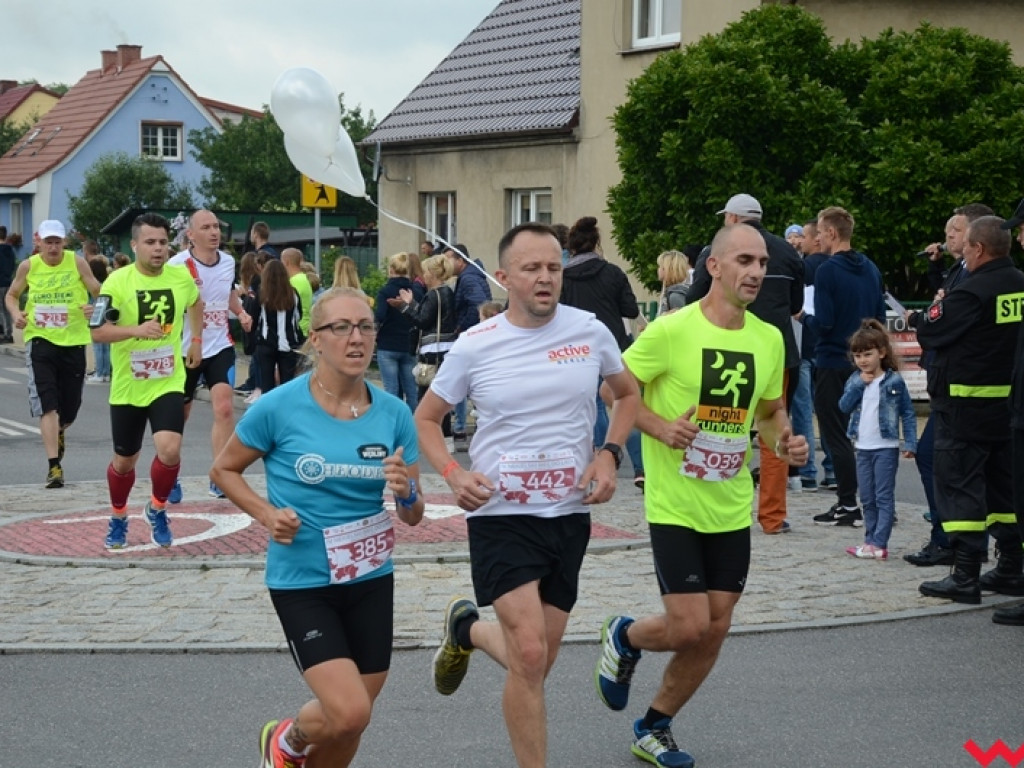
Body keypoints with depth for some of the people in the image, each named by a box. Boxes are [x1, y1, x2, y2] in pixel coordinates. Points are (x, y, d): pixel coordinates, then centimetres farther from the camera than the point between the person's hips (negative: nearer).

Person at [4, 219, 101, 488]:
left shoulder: (77, 263, -4)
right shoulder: (28, 266, 0)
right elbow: (11, 295, 15)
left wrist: (96, 308, -22)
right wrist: (16, 313, -6)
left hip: (73, 341, 1)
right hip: (40, 340, -1)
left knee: (69, 408, 11)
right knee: (47, 405, -13)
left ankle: (58, 434, 48)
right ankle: (54, 466, -11)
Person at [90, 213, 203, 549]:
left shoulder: (182, 277, -2)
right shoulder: (117, 282, -13)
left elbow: (195, 303, 22)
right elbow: (98, 332, -17)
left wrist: (196, 340, 18)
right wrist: (137, 330, -31)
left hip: (168, 383, 1)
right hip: (127, 387, -1)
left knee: (170, 449, -19)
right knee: (124, 460, 10)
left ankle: (157, 509, 9)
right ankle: (118, 519, 38)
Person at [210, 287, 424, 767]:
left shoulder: (393, 414, -3)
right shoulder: (279, 407, -12)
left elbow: (414, 516, 3)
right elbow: (223, 470, 2)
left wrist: (406, 493, -19)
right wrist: (266, 513, -14)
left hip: (371, 579, 4)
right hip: (302, 581, -4)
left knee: (350, 726, 12)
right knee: (349, 713, -16)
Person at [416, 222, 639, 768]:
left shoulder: (590, 331, -1)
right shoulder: (475, 346, -6)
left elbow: (627, 393, 16)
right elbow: (426, 418, 6)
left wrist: (609, 453, -2)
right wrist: (453, 474, -12)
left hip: (570, 514, 3)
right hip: (501, 514, -3)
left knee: (536, 663, 11)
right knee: (529, 655, -17)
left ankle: (468, 629, 43)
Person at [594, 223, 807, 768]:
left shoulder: (769, 339, 3)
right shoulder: (672, 330, -14)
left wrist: (784, 442, -3)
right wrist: (658, 426, -21)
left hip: (732, 508, 6)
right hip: (675, 504, -5)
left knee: (714, 630, 7)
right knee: (689, 626, -10)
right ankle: (624, 638, 25)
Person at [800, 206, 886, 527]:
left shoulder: (828, 271, -15)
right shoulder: (871, 269, 7)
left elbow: (823, 323, -19)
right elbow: (880, 317, 11)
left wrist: (803, 317, -1)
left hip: (833, 363, -7)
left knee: (835, 435, 0)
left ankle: (848, 505, 0)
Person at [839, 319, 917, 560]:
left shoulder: (894, 381, -6)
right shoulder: (854, 380, 8)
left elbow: (908, 413, -4)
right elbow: (844, 406, -3)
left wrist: (910, 443, -9)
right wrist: (859, 385, -12)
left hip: (886, 447, -5)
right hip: (863, 448, 6)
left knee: (884, 497, -4)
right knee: (867, 499, 11)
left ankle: (879, 544, -7)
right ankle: (870, 541, 18)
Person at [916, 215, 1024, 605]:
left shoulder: (971, 292, -18)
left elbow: (928, 334, -12)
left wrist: (937, 307, 8)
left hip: (967, 404, -7)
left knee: (959, 485, -2)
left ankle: (965, 577, -4)